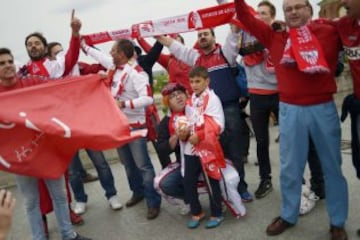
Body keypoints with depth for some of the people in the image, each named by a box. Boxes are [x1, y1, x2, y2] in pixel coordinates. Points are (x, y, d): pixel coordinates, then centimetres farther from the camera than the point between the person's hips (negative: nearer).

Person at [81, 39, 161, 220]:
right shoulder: (114, 66, 4)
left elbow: (147, 99, -29)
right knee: (128, 163, 19)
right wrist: (84, 46, 34)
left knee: (142, 165, -5)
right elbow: (100, 56, 25)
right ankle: (138, 192, 36)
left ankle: (153, 202, 5)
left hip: (134, 125, -9)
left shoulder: (136, 72, -21)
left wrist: (124, 104, -34)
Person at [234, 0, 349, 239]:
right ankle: (288, 215, 27)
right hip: (290, 110, 1)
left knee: (332, 166, 10)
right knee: (290, 167, 9)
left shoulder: (331, 32, 3)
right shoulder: (275, 37, 6)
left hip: (324, 107, 0)